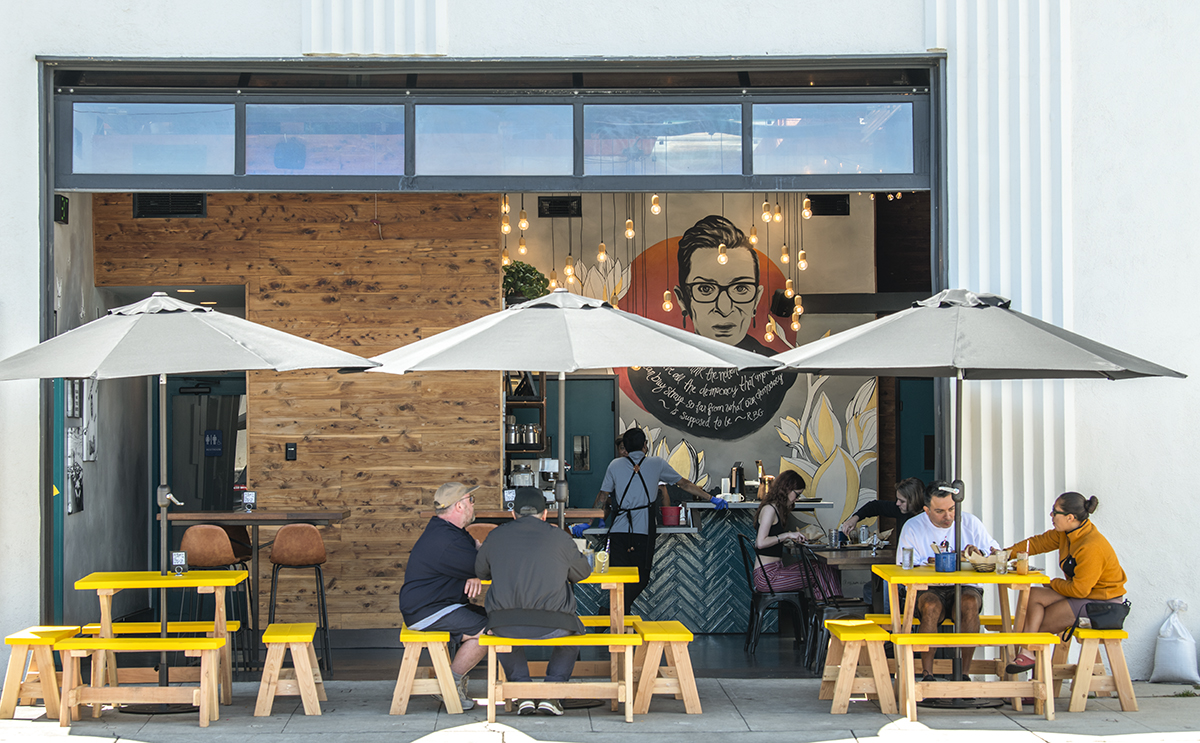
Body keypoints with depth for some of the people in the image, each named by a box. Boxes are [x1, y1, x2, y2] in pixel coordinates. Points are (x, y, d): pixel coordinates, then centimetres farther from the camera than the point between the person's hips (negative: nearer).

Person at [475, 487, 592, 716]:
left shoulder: (496, 536, 8)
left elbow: (481, 572, 23)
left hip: (506, 625, 1)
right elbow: (583, 572, 17)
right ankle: (551, 695, 18)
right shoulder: (559, 537, 3)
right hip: (552, 626, -1)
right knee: (573, 629, 32)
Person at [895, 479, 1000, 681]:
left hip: (965, 587, 1)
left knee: (970, 603, -35)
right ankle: (928, 674, -31)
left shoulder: (970, 522, 7)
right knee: (931, 606, -36)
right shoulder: (912, 527, 3)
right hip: (928, 589, -1)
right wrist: (930, 562, -18)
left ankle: (964, 674, -30)